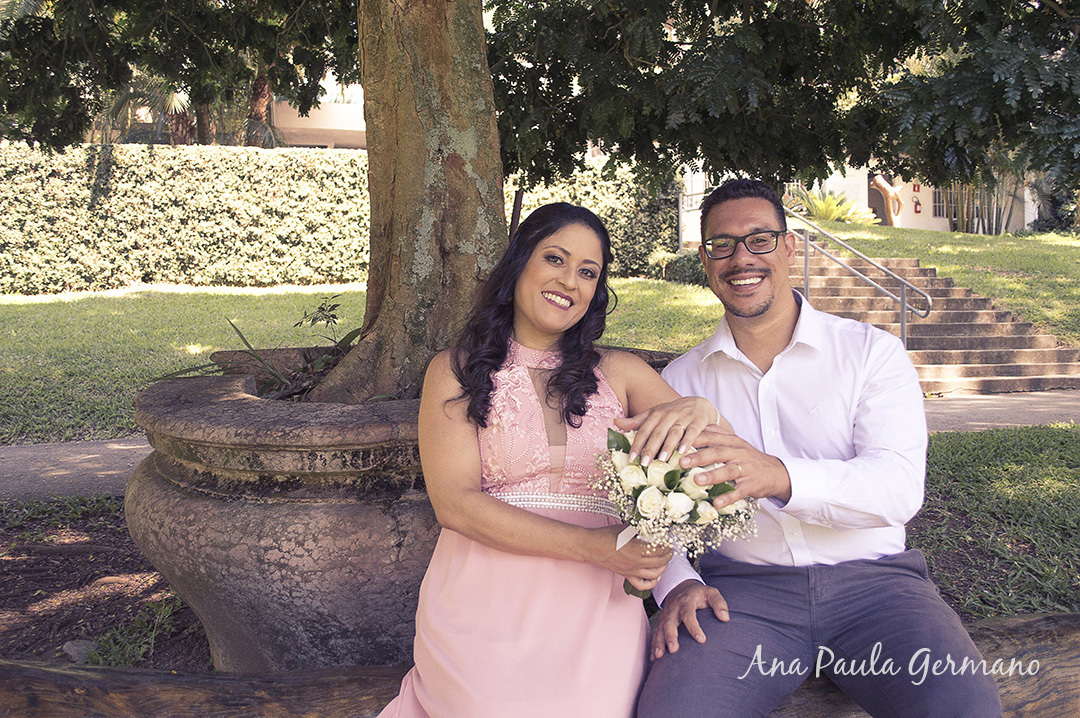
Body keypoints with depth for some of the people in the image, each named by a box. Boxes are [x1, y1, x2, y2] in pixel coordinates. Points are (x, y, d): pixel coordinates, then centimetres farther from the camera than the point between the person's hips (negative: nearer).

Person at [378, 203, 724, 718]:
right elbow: (455, 502, -6)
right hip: (485, 608, -1)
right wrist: (593, 546, -15)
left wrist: (698, 410, -19)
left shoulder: (619, 373, 12)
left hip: (594, 608, 2)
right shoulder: (455, 371, 5)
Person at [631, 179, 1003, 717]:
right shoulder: (680, 379, 10)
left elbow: (900, 487, -11)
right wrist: (677, 584, -14)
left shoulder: (872, 352, 4)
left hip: (870, 580, 0)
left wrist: (779, 475, -29)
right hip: (742, 590, 1)